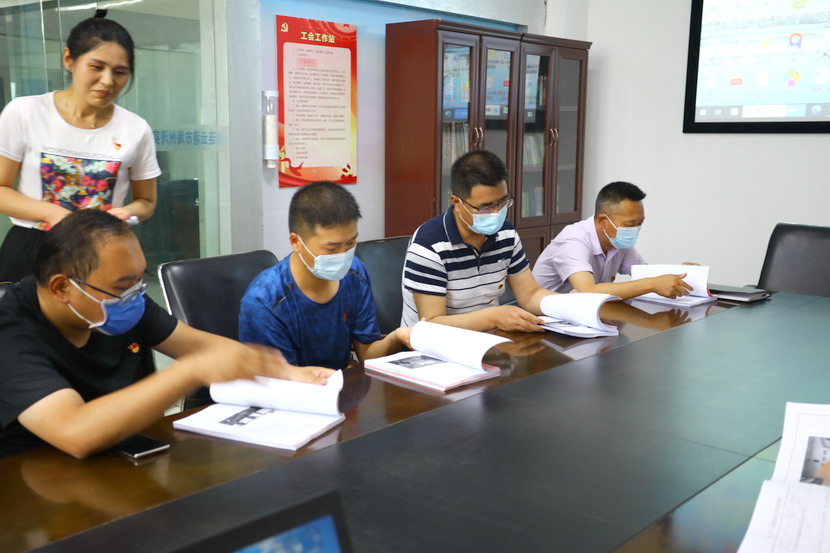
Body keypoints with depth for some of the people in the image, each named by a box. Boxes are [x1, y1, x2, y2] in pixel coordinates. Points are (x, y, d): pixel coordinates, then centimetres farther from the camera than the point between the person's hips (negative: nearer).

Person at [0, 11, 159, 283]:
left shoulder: (136, 129, -2)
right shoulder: (23, 113, -5)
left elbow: (145, 201, 10)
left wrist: (125, 213, -12)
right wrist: (50, 212, -18)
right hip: (30, 253, -1)